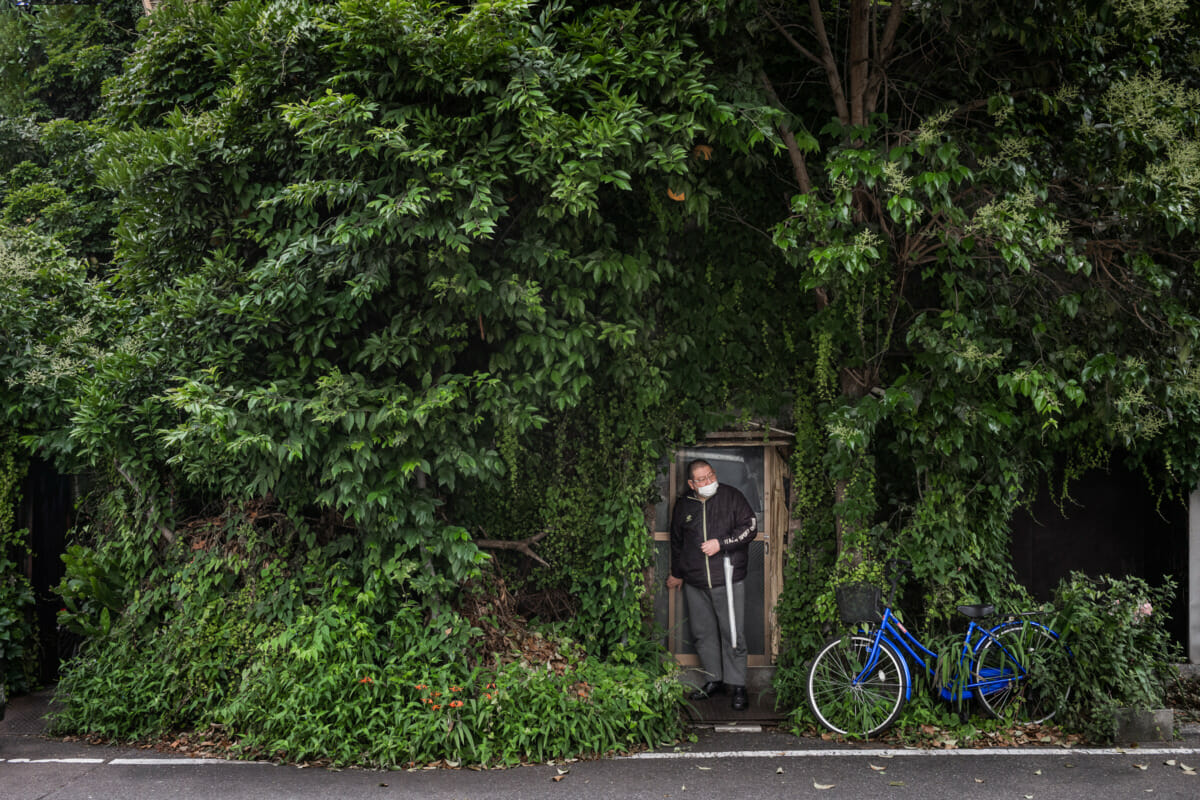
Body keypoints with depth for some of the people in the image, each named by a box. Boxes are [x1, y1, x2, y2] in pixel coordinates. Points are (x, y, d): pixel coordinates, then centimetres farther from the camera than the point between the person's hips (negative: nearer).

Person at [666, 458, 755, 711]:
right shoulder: (683, 505, 9)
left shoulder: (731, 497, -2)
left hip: (728, 580, -4)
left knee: (733, 634, -3)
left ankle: (737, 686, 8)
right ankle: (714, 681, 23)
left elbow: (749, 528, -5)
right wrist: (676, 573, 27)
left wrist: (721, 543, -15)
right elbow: (676, 542, 22)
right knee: (702, 633, 10)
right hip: (694, 583, 4)